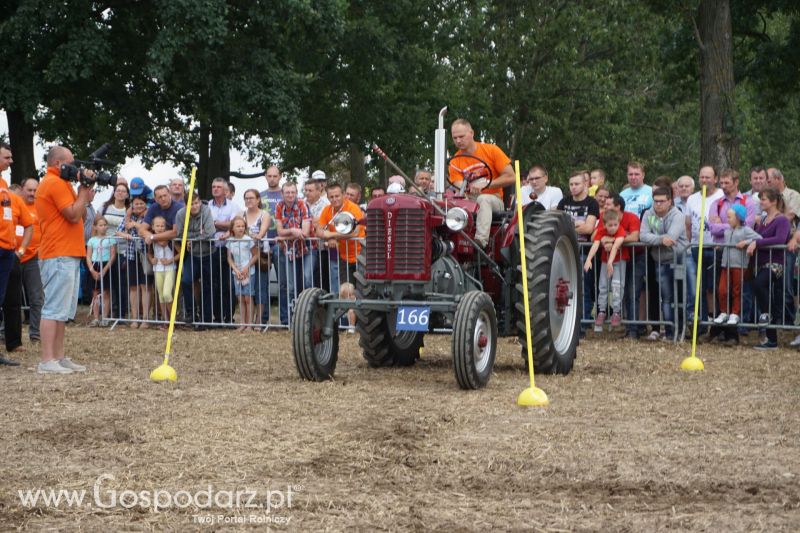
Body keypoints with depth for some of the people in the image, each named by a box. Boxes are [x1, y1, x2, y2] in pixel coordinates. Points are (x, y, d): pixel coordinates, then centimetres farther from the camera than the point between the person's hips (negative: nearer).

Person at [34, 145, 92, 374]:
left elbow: (78, 215, 21)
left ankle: (59, 357, 15)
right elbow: (74, 215, -16)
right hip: (59, 256, -11)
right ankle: (47, 361, -14)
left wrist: (85, 196, 7)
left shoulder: (59, 183, 22)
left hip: (68, 255, 11)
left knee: (63, 311, 12)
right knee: (54, 309, -12)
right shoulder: (55, 183, -11)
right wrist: (84, 190, -6)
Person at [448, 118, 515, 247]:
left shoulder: (491, 150, 0)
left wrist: (486, 184, -11)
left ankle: (481, 240, -54)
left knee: (483, 199, -38)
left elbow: (511, 177, -3)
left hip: (493, 199, -3)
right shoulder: (455, 162, 6)